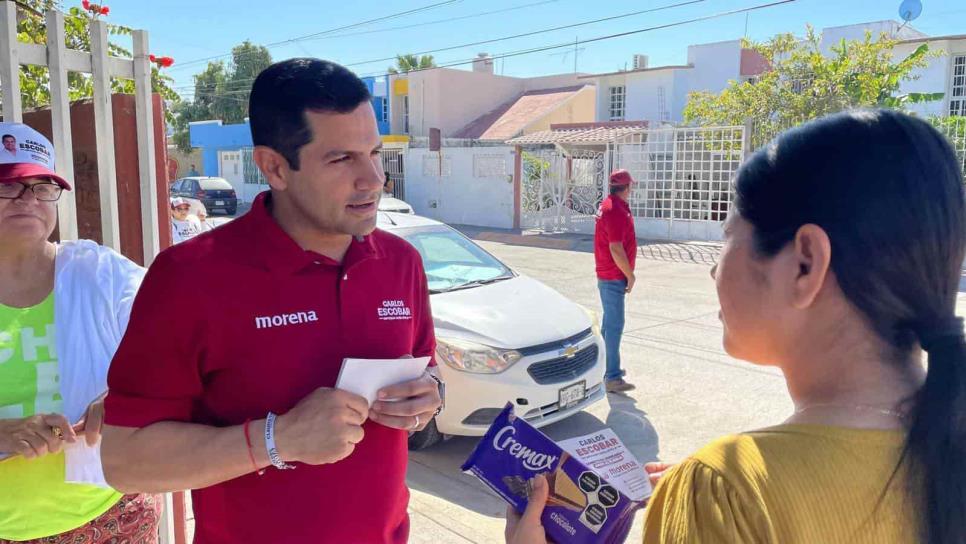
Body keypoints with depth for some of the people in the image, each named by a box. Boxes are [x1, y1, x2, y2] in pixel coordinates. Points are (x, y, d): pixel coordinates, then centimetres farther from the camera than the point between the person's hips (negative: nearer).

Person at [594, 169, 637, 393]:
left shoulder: (608, 205, 12)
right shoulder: (616, 211, -21)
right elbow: (616, 249, -25)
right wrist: (630, 275, -16)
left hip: (607, 275, 11)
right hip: (614, 277, -11)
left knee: (610, 322, 19)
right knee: (615, 325, -7)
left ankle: (607, 365, 32)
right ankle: (612, 378, -4)